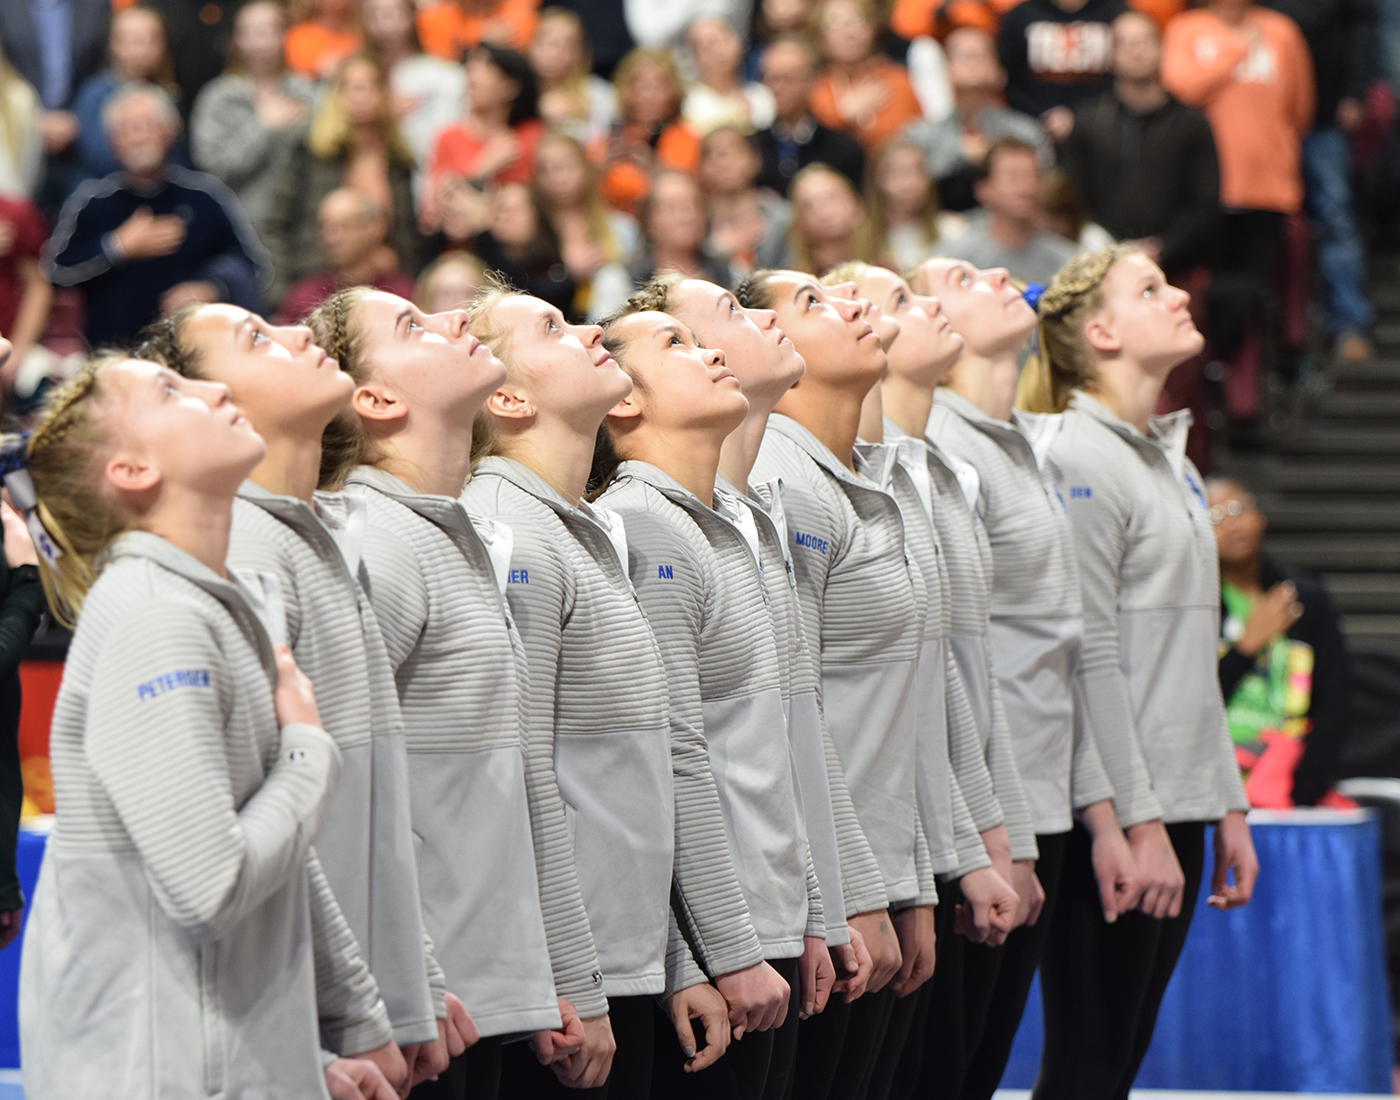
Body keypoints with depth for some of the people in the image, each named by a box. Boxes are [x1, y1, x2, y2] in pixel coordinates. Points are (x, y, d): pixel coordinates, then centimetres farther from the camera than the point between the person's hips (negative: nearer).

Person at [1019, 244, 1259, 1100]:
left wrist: (1228, 804, 16)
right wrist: (1137, 820, -19)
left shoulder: (1172, 460, 17)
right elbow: (1092, 660, -16)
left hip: (1174, 803, 9)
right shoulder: (1079, 461, -11)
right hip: (1114, 812, -9)